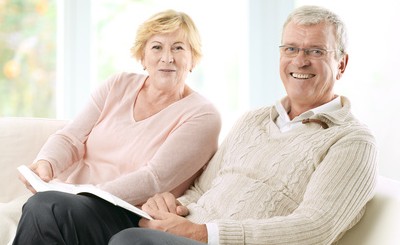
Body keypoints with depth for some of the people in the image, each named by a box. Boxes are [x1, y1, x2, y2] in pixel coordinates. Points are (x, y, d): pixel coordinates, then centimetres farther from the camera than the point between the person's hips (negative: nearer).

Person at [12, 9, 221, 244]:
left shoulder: (203, 115, -2)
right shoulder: (119, 85, 13)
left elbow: (154, 179, -13)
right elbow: (71, 138, 7)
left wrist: (85, 195, -23)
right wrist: (46, 164, -16)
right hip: (72, 201, 5)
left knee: (45, 207, -31)